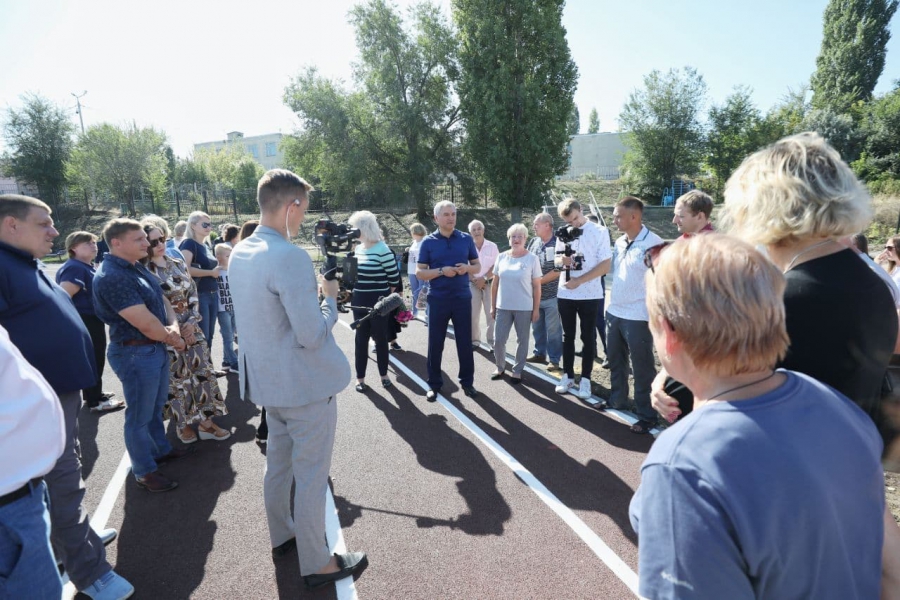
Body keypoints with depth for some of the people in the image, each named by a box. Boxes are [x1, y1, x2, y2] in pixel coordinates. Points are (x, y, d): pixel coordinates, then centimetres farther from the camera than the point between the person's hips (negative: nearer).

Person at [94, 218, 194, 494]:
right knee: (139, 416, 7)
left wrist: (174, 325, -9)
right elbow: (146, 323, -26)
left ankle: (161, 450, 44)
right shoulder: (112, 277, -24)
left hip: (156, 348, 9)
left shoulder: (137, 268, 6)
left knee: (156, 407, 25)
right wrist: (174, 340, -9)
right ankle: (144, 471, 23)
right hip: (135, 354, -9)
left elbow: (162, 299, 11)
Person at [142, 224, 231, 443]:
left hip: (191, 328, 5)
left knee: (202, 371, 6)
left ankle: (206, 421, 16)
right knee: (175, 379, 5)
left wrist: (192, 321, -6)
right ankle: (183, 424, 22)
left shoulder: (178, 264, 8)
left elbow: (193, 294, 8)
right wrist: (176, 329, -12)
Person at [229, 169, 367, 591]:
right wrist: (331, 299, -9)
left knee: (278, 462, 23)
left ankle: (282, 537, 42)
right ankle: (316, 565, 22)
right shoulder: (291, 257, -25)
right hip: (306, 383, -9)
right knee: (311, 474, 6)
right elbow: (312, 335, -26)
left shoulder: (239, 253, 4)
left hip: (267, 380, 9)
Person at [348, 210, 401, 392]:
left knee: (381, 339, 8)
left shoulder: (382, 249, -16)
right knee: (361, 339, 10)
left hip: (378, 303, -6)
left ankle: (383, 375, 25)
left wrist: (385, 297, -1)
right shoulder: (358, 248, 6)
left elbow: (394, 278, -11)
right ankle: (360, 378, 20)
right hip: (359, 303, 6)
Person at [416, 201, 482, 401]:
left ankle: (467, 382, 23)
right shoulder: (428, 242, -1)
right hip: (437, 299, -1)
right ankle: (434, 384, 19)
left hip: (462, 298, 1)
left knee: (465, 342, 8)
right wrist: (441, 271, -18)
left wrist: (467, 268, -12)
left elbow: (478, 266, 10)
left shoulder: (466, 239, 4)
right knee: (435, 343, 6)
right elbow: (419, 273, -3)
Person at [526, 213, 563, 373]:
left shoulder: (557, 243, -11)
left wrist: (539, 281, -13)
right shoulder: (533, 242, 6)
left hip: (551, 295, -6)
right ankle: (539, 353, 31)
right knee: (537, 327, 16)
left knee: (553, 329, 3)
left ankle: (554, 360, 13)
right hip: (534, 294, 6)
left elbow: (558, 270, -15)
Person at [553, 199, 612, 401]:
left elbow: (606, 265, -11)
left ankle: (585, 379, 13)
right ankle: (567, 376, 22)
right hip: (565, 293, 4)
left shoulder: (599, 232, -6)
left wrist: (579, 281, -17)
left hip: (589, 295, -4)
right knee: (568, 336, 12)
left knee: (588, 338, 5)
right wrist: (561, 259, -11)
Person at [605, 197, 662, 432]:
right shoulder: (619, 242, 8)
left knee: (642, 368, 4)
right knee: (615, 361, 21)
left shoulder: (653, 243, -16)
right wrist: (611, 303, 15)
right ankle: (616, 400, 40)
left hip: (638, 316, -8)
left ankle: (647, 416, 18)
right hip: (614, 311, 8)